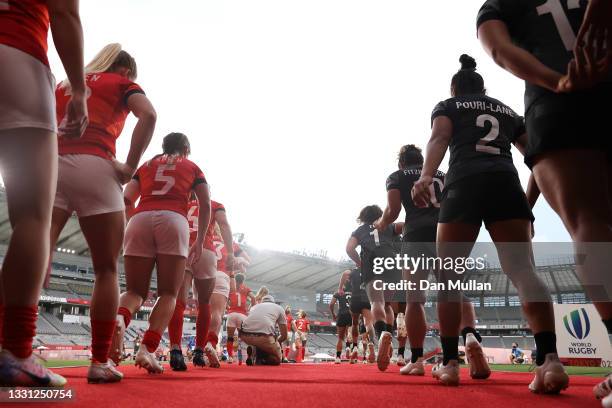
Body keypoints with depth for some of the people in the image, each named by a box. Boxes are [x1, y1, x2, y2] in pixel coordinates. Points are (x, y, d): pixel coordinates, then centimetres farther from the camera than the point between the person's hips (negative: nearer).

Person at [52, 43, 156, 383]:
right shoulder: (123, 84, 16)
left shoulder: (63, 84, 30)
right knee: (106, 269, 3)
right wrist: (129, 167, -5)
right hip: (92, 167, -4)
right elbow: (148, 115, -6)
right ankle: (99, 362, 0)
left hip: (49, 166, 4)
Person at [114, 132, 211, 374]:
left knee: (135, 291, 9)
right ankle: (147, 349, -17)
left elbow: (126, 200, 16)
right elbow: (205, 205, 14)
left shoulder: (145, 166, 29)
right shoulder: (192, 166, 25)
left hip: (140, 220, 2)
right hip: (173, 220, -2)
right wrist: (200, 241, 18)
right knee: (168, 293, 3)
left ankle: (119, 318, -25)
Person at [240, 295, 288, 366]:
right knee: (277, 359, 22)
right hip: (263, 336, -4)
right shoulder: (279, 308, 27)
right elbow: (284, 336, 24)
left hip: (245, 335, 4)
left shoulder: (255, 306, 35)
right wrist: (275, 342, 45)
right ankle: (261, 359, -5)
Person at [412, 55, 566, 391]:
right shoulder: (507, 111, 31)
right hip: (506, 183, 3)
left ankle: (450, 363, 2)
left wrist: (426, 176, -19)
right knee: (522, 270, -10)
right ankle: (550, 358, -31)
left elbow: (440, 138, -2)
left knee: (448, 277, 6)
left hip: (465, 184, -2)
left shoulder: (447, 106, 21)